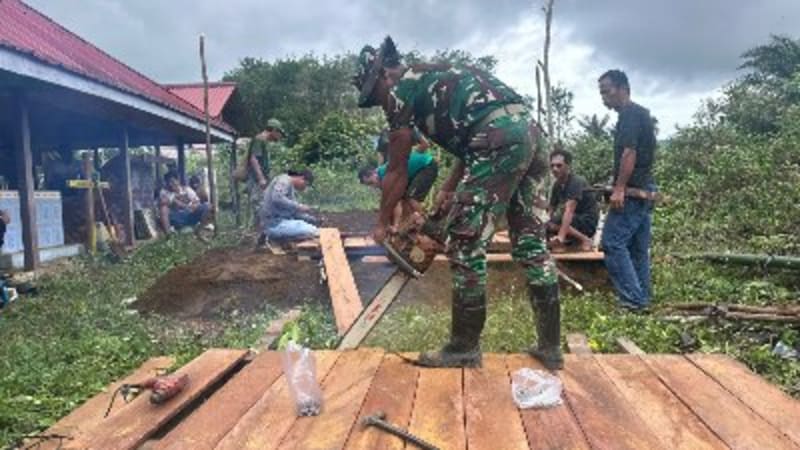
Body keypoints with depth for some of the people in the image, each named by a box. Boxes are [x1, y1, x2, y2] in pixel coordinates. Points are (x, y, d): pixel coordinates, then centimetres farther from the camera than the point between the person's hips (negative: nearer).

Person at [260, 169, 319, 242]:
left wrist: (312, 219, 8)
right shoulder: (285, 180, -10)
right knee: (312, 231, -18)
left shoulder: (292, 189, 19)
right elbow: (277, 198, -29)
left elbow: (294, 211, 19)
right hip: (275, 224, -10)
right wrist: (299, 206, -25)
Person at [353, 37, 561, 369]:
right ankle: (550, 346, 20)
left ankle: (464, 348, 10)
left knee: (465, 245, 0)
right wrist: (448, 190, 33)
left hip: (500, 139, -9)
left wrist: (382, 224, 21)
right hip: (529, 132, 9)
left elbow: (397, 172, 10)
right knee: (530, 241, 12)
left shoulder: (401, 89, 6)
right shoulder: (436, 79, 30)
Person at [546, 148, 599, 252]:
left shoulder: (576, 181, -20)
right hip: (574, 221, 8)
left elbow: (569, 210, -32)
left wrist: (561, 236, -41)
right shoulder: (557, 184, 5)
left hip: (588, 221, -8)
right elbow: (551, 209, 3)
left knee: (552, 224, -28)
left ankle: (584, 239, -13)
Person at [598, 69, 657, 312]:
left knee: (613, 243, -10)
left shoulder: (629, 114, -10)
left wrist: (619, 188, -25)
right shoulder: (642, 114, 21)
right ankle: (642, 300, 14)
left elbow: (629, 152, -21)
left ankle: (633, 300, -10)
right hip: (646, 190, 10)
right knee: (639, 248, 10)